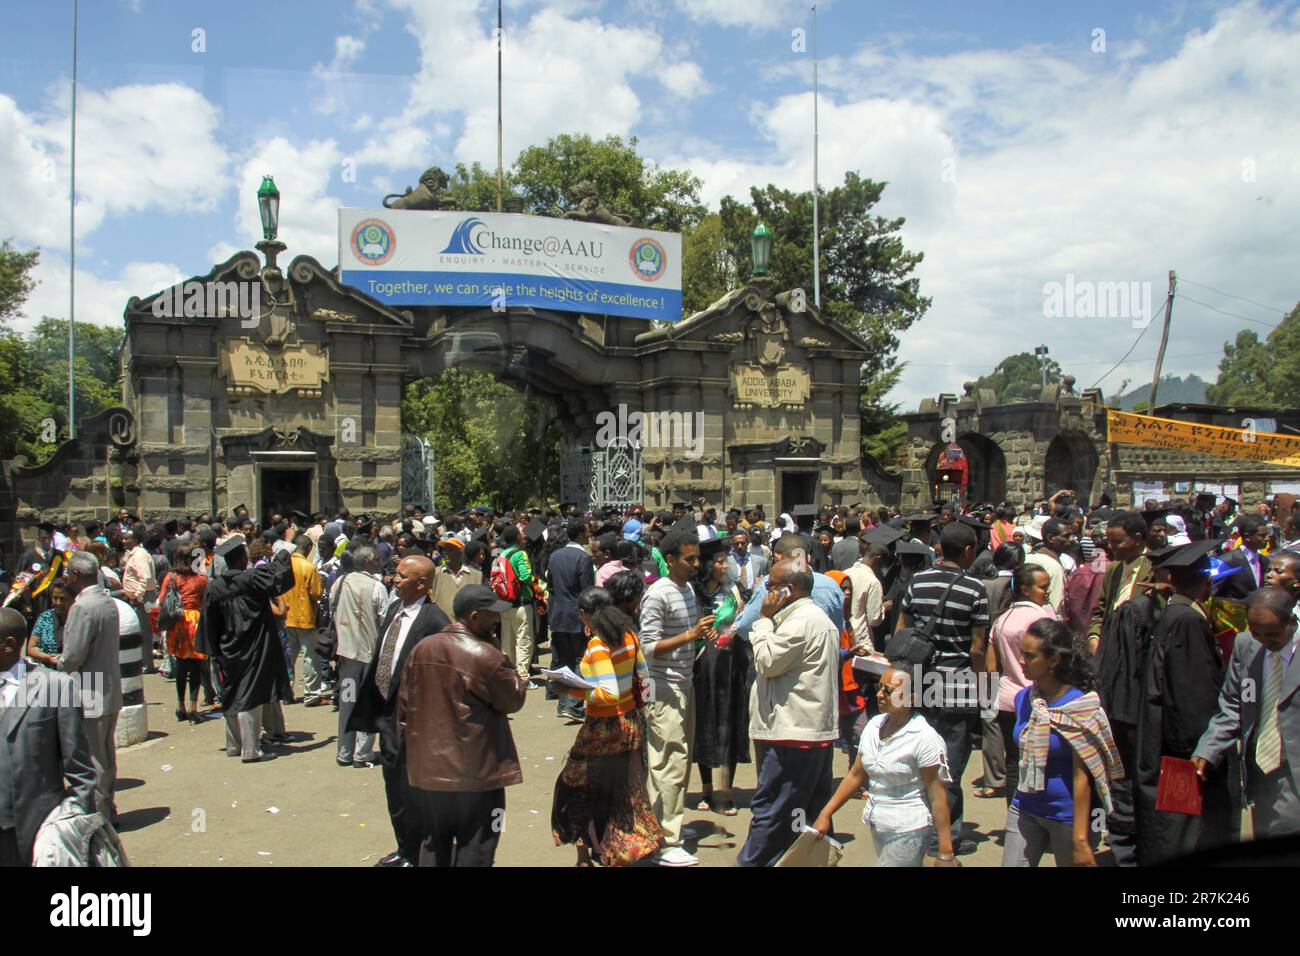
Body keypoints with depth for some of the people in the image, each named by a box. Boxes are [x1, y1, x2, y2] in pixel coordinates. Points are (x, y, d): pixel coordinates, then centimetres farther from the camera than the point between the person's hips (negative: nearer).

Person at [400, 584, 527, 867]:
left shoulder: (420, 649, 2)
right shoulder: (486, 656, -17)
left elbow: (404, 706, 8)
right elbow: (512, 701, -5)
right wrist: (520, 682, 12)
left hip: (425, 770, 6)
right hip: (474, 772, -6)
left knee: (433, 851, 19)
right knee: (473, 853, 7)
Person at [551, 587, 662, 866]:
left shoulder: (597, 645, -20)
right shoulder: (628, 634, 1)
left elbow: (609, 694, -25)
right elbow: (643, 676, 8)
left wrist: (571, 691, -20)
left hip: (604, 728, -7)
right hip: (631, 723, 7)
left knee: (577, 788, 10)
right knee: (625, 793, 18)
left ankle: (584, 855, 15)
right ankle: (625, 853, 27)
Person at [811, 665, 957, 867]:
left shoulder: (924, 738, -16)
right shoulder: (874, 726, 3)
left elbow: (938, 796, -15)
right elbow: (855, 776, 9)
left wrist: (945, 854, -15)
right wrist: (825, 814, 6)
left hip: (908, 831, -7)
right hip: (877, 826, 7)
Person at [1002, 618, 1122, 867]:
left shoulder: (1079, 706, -16)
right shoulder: (1023, 698, 1)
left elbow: (1082, 777, -16)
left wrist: (1080, 839, -16)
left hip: (1067, 816, -5)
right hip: (1025, 810, 5)